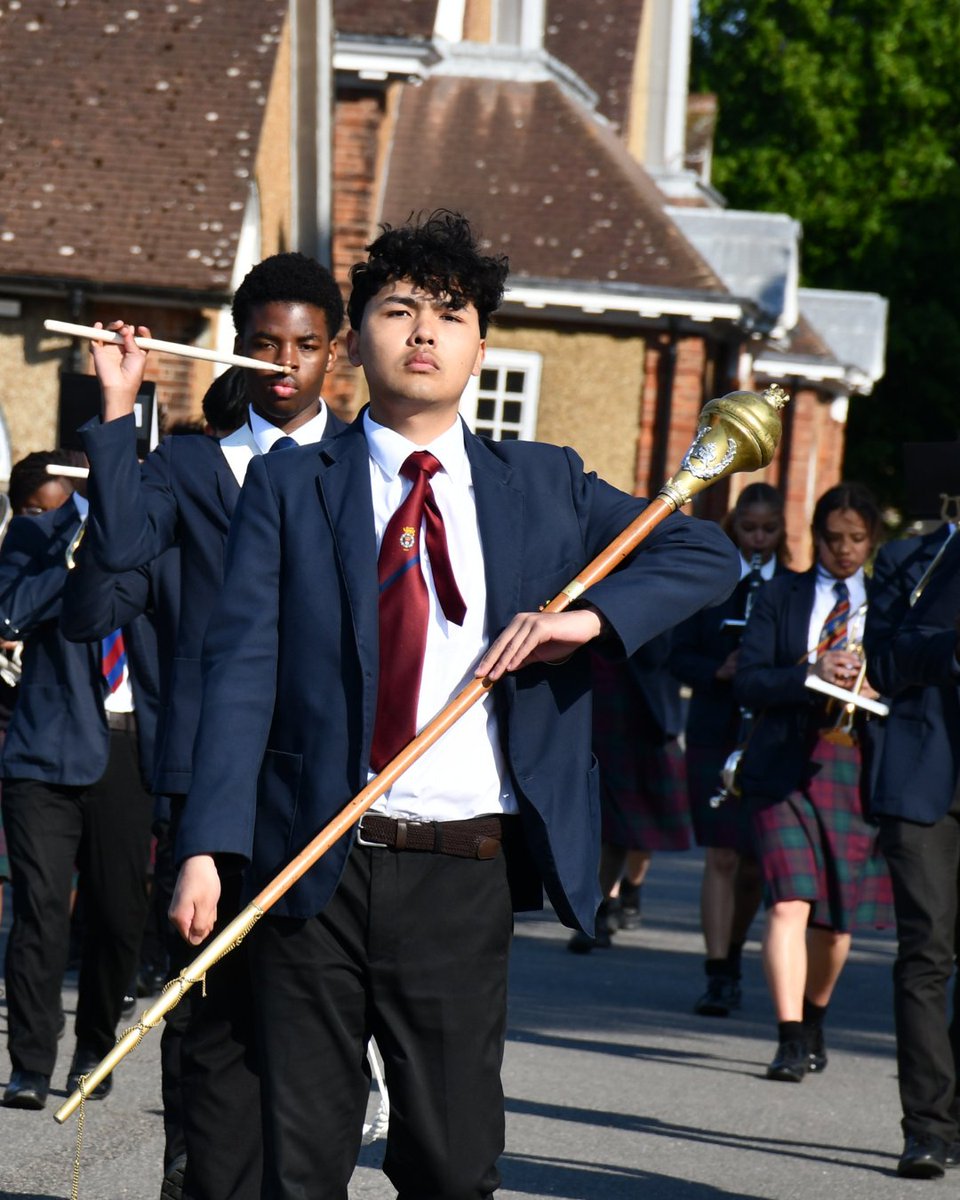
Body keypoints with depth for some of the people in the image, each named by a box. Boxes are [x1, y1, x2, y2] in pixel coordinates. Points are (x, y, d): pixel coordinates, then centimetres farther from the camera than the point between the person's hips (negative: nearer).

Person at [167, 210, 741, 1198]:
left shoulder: (543, 487, 12)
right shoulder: (288, 489, 6)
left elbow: (705, 557, 12)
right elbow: (242, 670, -2)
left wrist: (589, 616, -7)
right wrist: (209, 848, -13)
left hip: (462, 872, 1)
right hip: (312, 865, -1)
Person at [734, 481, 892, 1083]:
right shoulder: (782, 595, 9)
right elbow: (749, 682, 0)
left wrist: (875, 687, -12)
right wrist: (813, 674, -16)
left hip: (856, 768, 2)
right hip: (785, 765, -1)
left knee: (837, 915, 9)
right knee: (789, 903, -14)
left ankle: (815, 1019, 32)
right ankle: (791, 1041, -15)